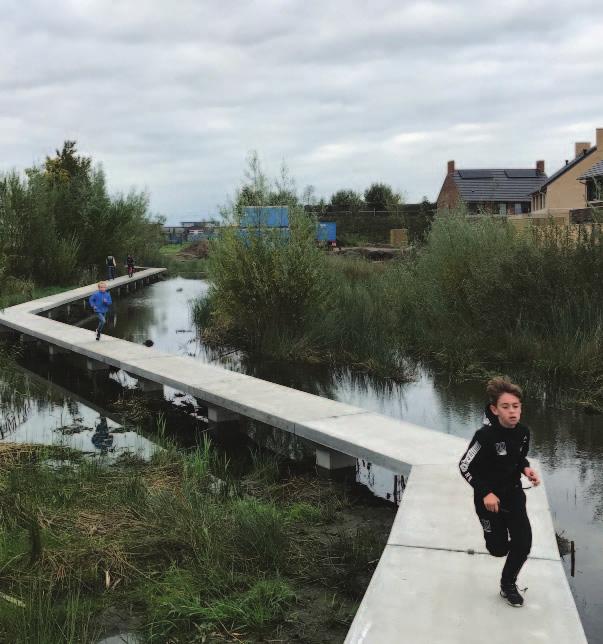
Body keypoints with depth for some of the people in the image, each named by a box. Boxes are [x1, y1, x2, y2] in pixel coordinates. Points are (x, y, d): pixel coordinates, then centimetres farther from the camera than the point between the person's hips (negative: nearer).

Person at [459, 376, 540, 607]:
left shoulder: (523, 432, -11)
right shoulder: (485, 436, -29)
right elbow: (465, 466, -19)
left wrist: (526, 468, -11)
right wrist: (486, 493, -24)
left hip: (514, 493, 4)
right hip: (489, 497, -4)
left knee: (523, 542, -4)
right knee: (499, 549, 7)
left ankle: (508, 584, 22)